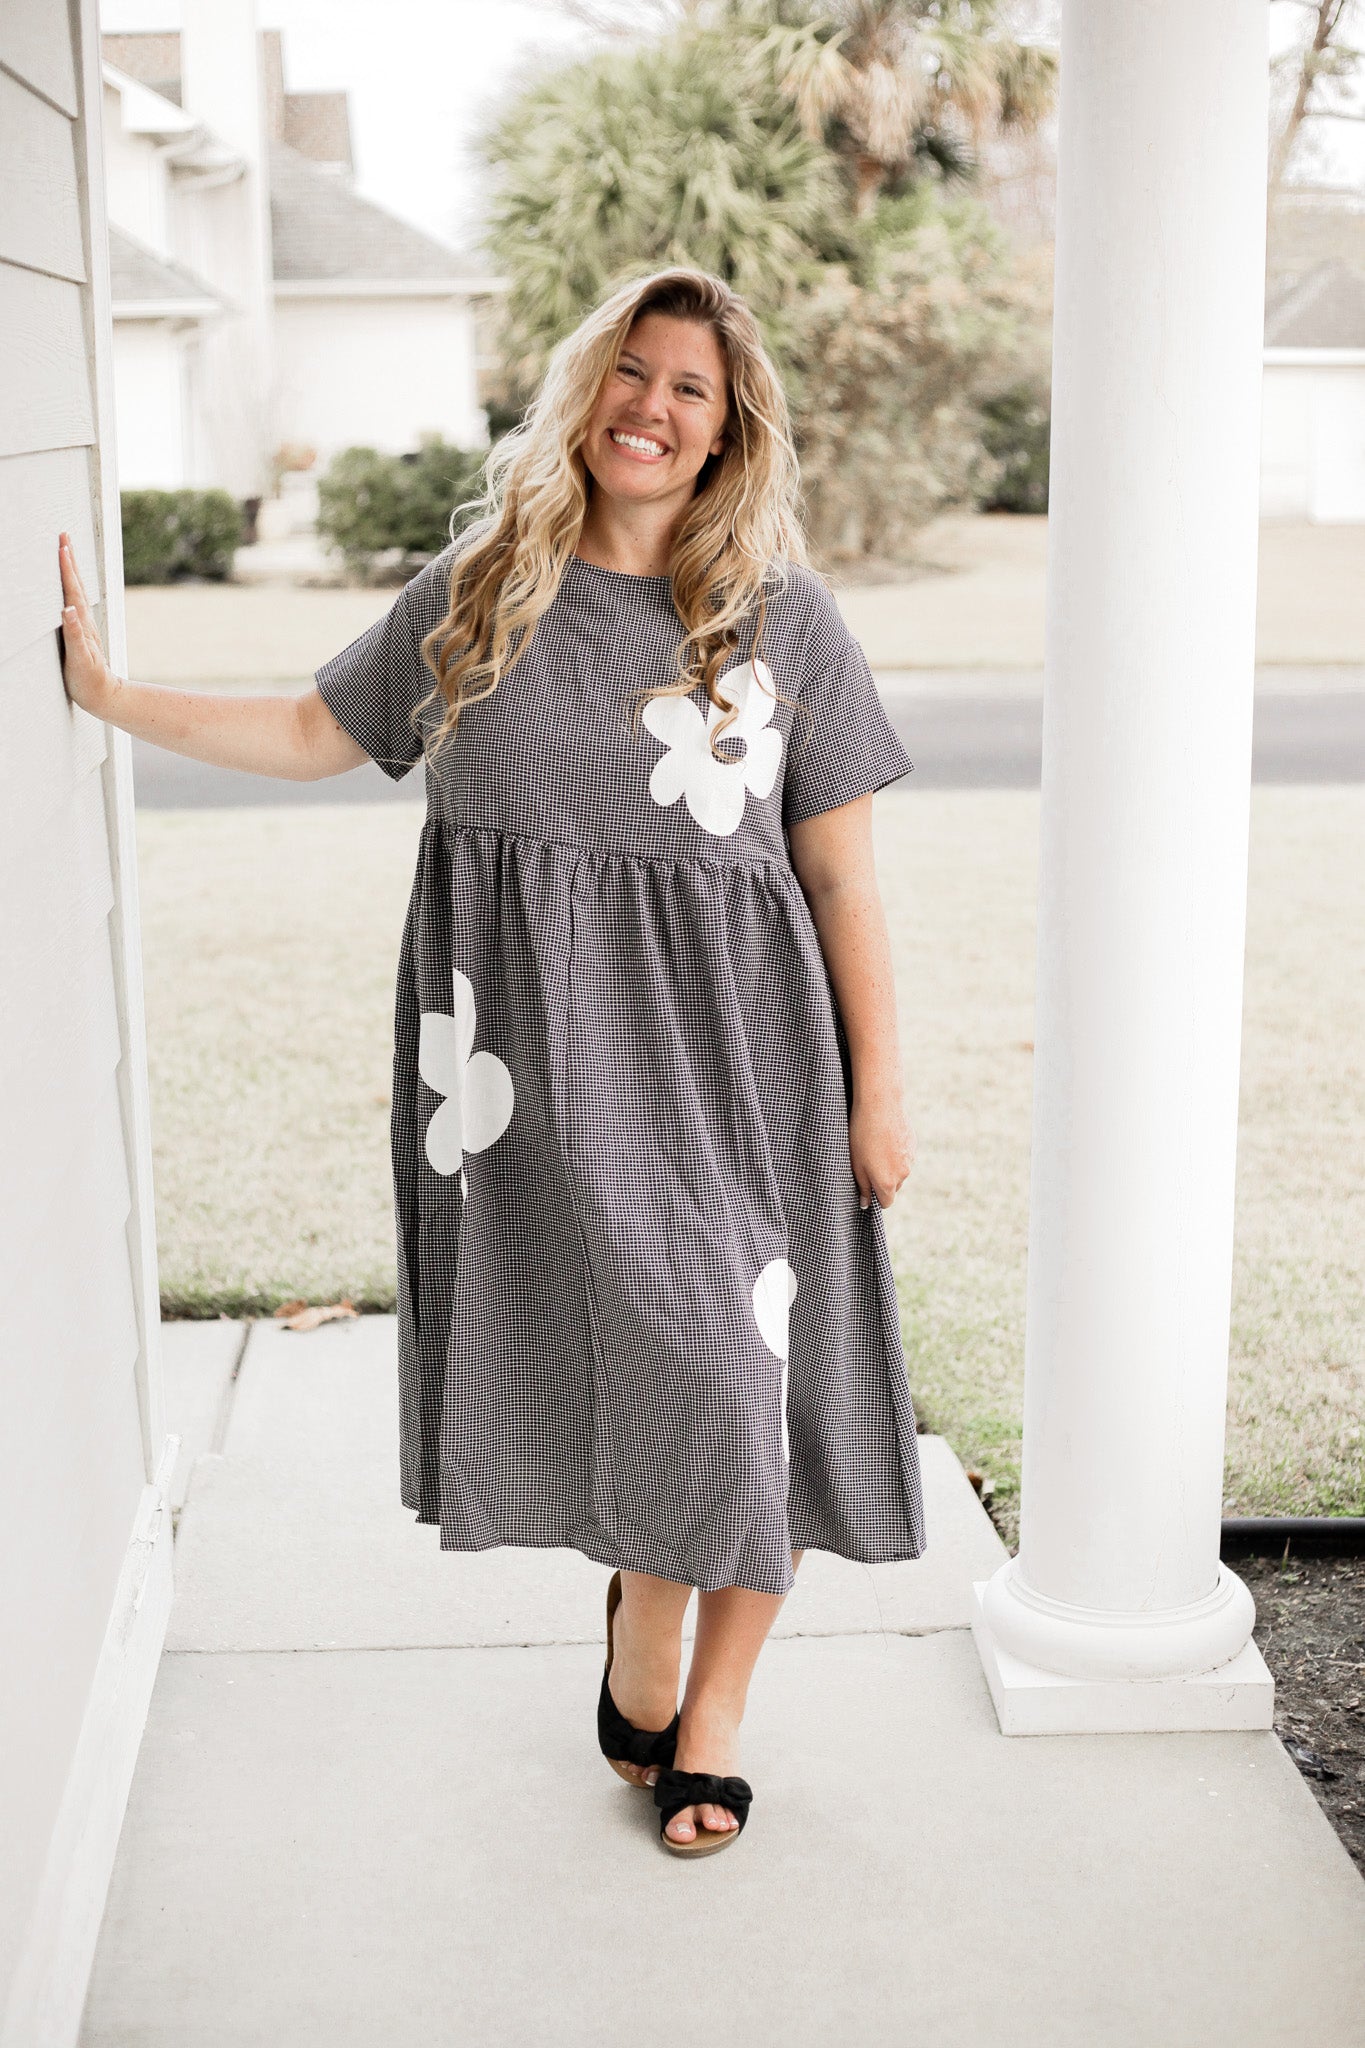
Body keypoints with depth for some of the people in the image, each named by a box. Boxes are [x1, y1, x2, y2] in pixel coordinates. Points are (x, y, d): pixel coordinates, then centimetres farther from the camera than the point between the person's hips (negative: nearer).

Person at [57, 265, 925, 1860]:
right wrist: (107, 693, 9)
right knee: (602, 1343, 6)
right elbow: (315, 735, 14)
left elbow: (842, 875, 0)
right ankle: (647, 1636, 33)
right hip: (531, 1048, 1)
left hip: (728, 1052, -1)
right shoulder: (480, 591, 6)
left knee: (740, 1367, 3)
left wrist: (878, 1093, 0)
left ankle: (708, 1707, 24)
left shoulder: (783, 621, 0)